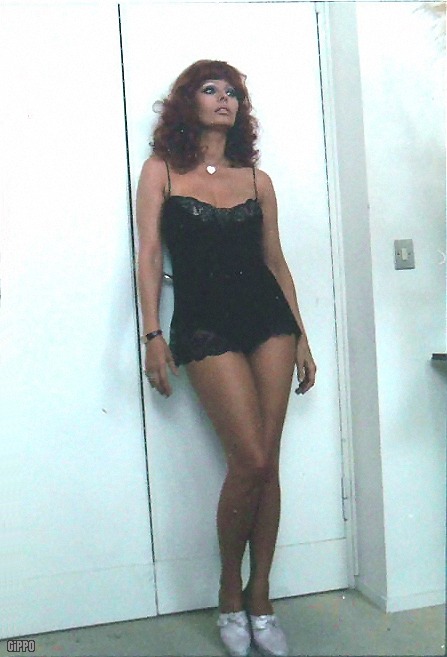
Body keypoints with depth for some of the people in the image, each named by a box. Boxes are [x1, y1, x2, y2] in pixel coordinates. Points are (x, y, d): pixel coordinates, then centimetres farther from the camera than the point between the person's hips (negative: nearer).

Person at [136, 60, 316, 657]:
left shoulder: (257, 178, 13)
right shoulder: (161, 171, 7)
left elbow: (275, 260, 14)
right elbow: (149, 255, 1)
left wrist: (301, 336, 13)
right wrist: (152, 335, -8)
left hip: (269, 319, 4)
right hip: (205, 325, -3)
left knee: (266, 462, 1)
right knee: (252, 461, -11)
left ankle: (260, 601, 18)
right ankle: (230, 594, 14)